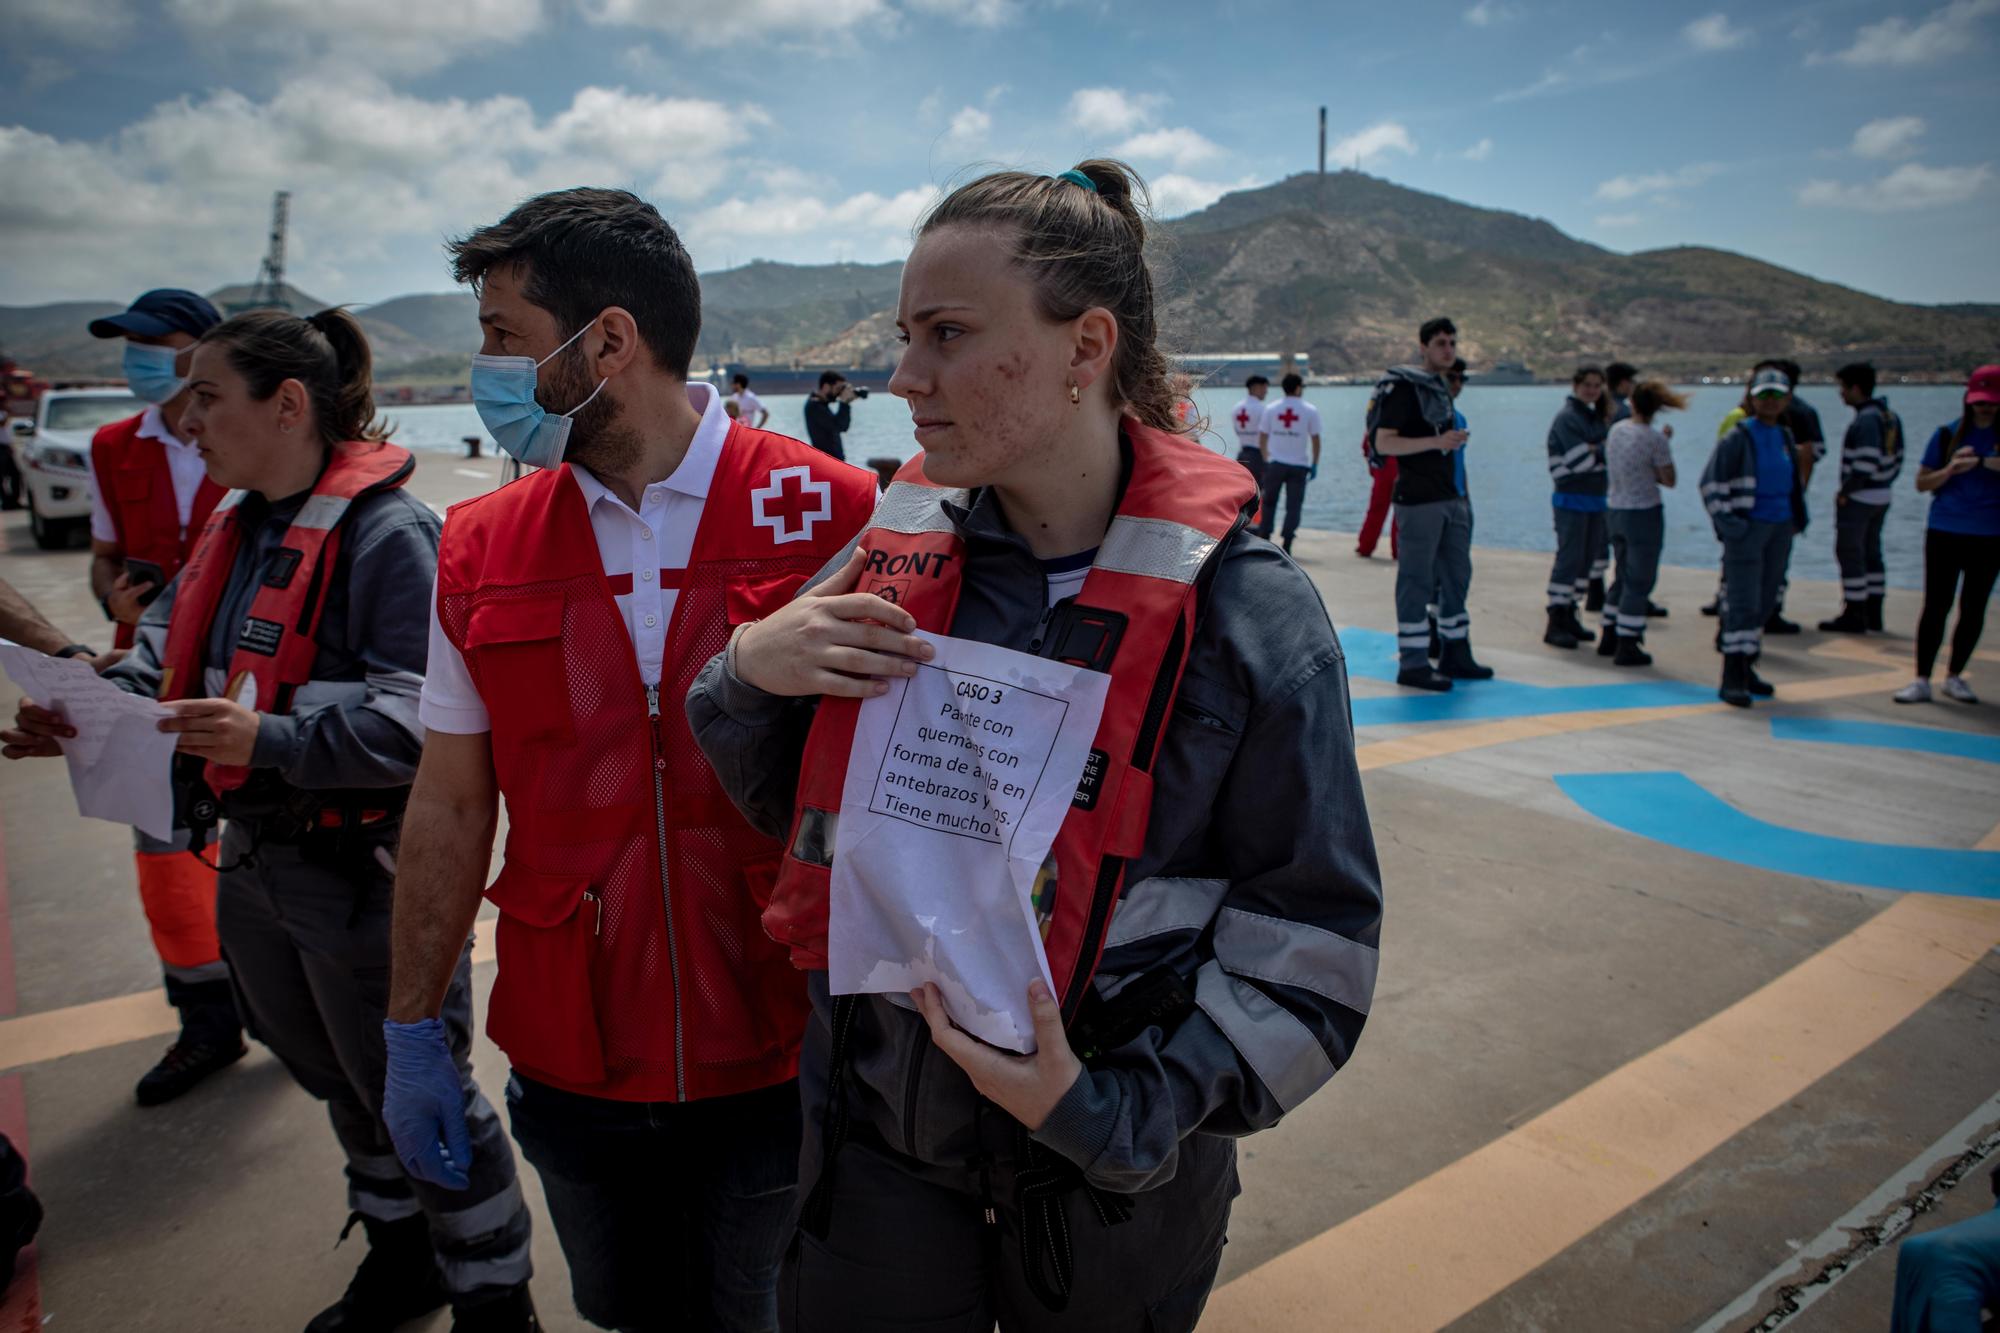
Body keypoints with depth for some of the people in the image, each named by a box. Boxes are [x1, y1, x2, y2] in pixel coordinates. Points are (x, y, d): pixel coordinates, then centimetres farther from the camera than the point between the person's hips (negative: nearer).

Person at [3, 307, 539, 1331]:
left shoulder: (389, 533, -20)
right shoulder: (234, 527, 9)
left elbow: (422, 714, -27)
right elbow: (168, 652, 11)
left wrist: (273, 741, -34)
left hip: (368, 873, -9)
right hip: (257, 864, 9)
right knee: (341, 1083, 25)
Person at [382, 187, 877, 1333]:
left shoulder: (830, 511, -12)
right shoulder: (482, 548, 0)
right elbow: (453, 806, 6)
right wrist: (413, 1030, 8)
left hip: (780, 1065, -3)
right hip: (570, 1061, 4)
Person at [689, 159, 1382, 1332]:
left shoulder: (1248, 611, -17)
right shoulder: (896, 553, -6)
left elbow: (1313, 930, -12)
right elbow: (795, 806, 5)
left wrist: (1119, 1108, -19)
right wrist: (747, 674, -14)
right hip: (877, 1124, 3)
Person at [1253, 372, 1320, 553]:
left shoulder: (1271, 409, 3)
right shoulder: (1310, 410, -2)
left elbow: (1262, 438, 6)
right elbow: (1315, 439, -2)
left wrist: (1265, 458, 18)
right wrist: (1314, 464, 6)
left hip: (1275, 463, 1)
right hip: (1299, 465, -1)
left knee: (1269, 503, 13)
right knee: (1293, 506, 3)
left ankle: (1263, 539, 13)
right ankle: (1286, 544, -3)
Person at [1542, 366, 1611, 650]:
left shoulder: (1597, 418, 15)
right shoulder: (1567, 418, -10)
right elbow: (1577, 459, -18)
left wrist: (1593, 450, -7)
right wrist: (1603, 451, -7)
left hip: (1595, 498, 8)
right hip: (1572, 499, -8)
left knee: (1587, 558, 11)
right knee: (1569, 558, -8)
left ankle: (1570, 616, 20)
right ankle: (1555, 624, -4)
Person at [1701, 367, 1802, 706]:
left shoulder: (1785, 437, 12)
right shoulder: (1738, 437, -8)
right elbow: (1710, 483, -9)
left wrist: (1796, 516, 15)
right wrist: (1725, 522, -14)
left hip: (1780, 528, 7)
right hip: (1747, 528, -7)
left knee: (1765, 602, 11)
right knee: (1743, 602, -10)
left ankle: (1747, 666, 22)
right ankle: (1733, 679, -8)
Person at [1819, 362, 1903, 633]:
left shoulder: (1866, 419, -19)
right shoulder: (1890, 416, 12)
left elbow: (1866, 462, -26)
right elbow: (1897, 461, 15)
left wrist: (1845, 492, -17)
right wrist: (1883, 484, 17)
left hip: (1858, 499, -10)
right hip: (1881, 498, 10)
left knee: (1849, 553, -3)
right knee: (1871, 553, 15)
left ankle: (1853, 615, -1)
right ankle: (1873, 613, 22)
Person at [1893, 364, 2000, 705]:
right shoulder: (1947, 435, 2)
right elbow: (1922, 483, 4)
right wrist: (1951, 469, -15)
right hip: (1945, 533, -1)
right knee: (1936, 605, -2)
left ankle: (1954, 677, 20)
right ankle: (1922, 680, 0)